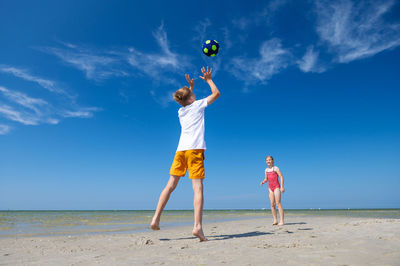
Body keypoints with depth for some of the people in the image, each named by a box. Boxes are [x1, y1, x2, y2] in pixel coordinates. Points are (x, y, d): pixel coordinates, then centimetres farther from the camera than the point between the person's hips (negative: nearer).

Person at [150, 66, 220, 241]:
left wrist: (190, 87, 49)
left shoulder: (181, 111, 22)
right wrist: (208, 79, 32)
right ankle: (197, 226, -16)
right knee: (198, 188, -9)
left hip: (180, 150, 6)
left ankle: (156, 219, 9)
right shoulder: (198, 105, 8)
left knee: (171, 185, 10)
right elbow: (216, 93, 19)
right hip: (195, 149, -5)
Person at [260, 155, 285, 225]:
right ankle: (275, 220, 10)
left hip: (276, 187, -5)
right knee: (272, 204, 3)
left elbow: (281, 177, -8)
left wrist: (282, 187, -16)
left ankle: (282, 220, -7)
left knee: (278, 203, -9)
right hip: (270, 188, 5)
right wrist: (263, 182, -5)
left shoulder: (276, 168, -5)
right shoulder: (266, 170, 11)